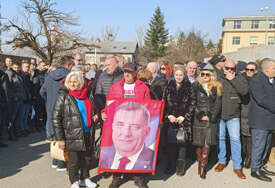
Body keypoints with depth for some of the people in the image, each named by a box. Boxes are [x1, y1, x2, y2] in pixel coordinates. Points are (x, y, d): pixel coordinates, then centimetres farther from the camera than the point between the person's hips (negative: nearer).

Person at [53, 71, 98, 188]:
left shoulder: (88, 95, 4)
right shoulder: (63, 97, -9)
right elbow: (56, 119, -9)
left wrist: (95, 116, -1)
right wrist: (60, 138, -12)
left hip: (87, 134, 5)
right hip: (72, 135, -4)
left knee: (87, 157, 16)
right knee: (74, 160, 7)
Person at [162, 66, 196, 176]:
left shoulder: (189, 87, 3)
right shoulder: (168, 87, 8)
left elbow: (192, 104, 0)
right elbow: (164, 103, 7)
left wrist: (184, 117, -7)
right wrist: (168, 115, -5)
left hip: (184, 120, -2)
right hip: (170, 120, 2)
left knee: (182, 142, -1)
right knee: (170, 142, 4)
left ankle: (181, 166, 13)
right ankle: (171, 164, 19)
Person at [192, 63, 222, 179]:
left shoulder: (217, 88, 10)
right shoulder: (196, 86, 5)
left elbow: (218, 104, 5)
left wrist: (211, 116, -6)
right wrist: (200, 115, -8)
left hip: (211, 119, 1)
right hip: (198, 119, -1)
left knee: (207, 143, -2)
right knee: (199, 143, 1)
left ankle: (203, 166, 6)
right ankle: (200, 163, 15)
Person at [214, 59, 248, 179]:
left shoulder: (239, 78, 2)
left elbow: (244, 91, -13)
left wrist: (232, 79, -14)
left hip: (233, 115, 0)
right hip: (218, 114, 1)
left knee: (235, 139, 0)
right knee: (220, 138, 10)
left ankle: (237, 166, 12)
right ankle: (222, 161, 27)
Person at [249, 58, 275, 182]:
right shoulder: (256, 80, -14)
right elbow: (262, 100, -22)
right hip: (260, 120, -8)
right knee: (259, 146, 0)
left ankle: (261, 166, 31)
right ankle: (255, 170, 14)